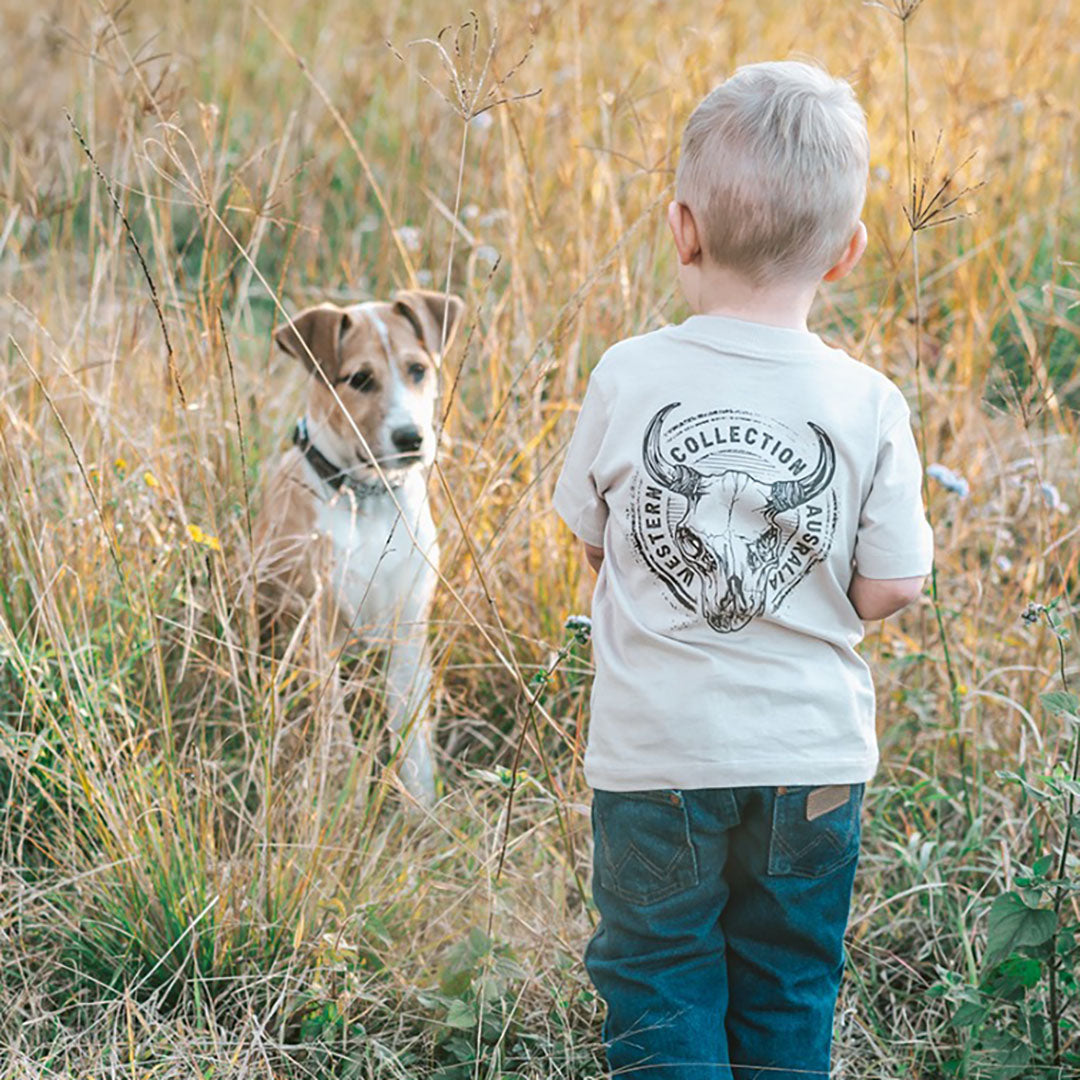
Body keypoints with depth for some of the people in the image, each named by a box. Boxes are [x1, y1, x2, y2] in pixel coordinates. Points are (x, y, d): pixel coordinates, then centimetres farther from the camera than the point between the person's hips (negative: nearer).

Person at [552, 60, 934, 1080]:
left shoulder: (627, 376, -9)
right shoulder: (870, 405, -10)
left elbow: (592, 536, 4)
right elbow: (890, 587, -6)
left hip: (655, 755, -1)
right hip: (813, 760, 1)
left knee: (658, 987, 13)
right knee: (786, 997, 17)